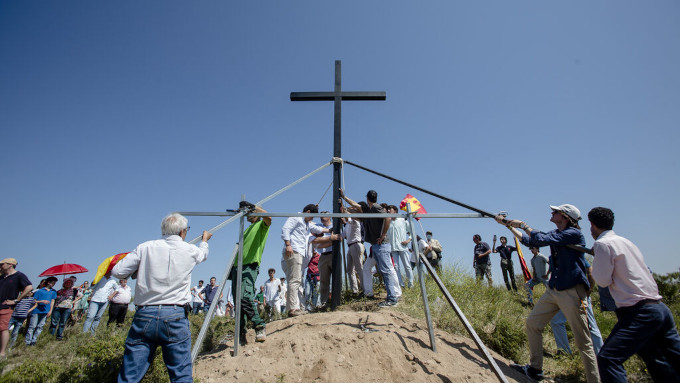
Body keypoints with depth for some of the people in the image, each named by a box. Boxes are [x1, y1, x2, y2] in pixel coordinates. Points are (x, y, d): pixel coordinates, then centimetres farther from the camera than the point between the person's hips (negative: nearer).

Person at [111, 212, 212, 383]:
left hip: (144, 316, 2)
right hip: (175, 317, -1)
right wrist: (205, 239, 49)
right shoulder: (190, 251, 4)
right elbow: (203, 254, 28)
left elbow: (117, 271, 5)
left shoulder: (146, 247, 2)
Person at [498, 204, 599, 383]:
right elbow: (529, 241, 18)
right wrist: (508, 225, 17)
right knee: (532, 323, 8)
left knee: (583, 342, -3)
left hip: (572, 292, -8)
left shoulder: (574, 234, -14)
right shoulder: (556, 234, 11)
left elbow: (541, 239, -23)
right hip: (553, 289, 8)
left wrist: (522, 224, -9)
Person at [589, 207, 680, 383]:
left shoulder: (602, 243, -9)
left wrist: (594, 267, 8)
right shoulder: (625, 241, 16)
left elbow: (603, 280, -9)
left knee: (607, 358, -13)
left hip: (640, 312, -9)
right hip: (660, 307, 9)